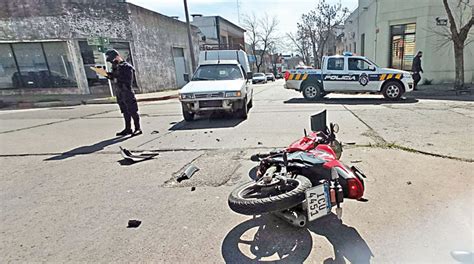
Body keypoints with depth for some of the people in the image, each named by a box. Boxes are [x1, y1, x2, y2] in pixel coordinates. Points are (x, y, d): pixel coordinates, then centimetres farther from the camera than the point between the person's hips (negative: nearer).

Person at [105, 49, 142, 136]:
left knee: (132, 111, -3)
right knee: (125, 112, 12)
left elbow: (128, 80, -18)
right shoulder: (116, 67, 15)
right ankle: (128, 129, 19)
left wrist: (116, 76, -19)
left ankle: (138, 129, 4)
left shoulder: (127, 67, -10)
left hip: (127, 93, -8)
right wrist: (110, 76, 3)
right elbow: (116, 79, 20)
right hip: (119, 93, 8)